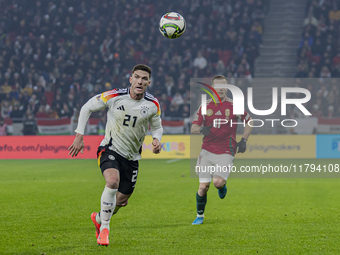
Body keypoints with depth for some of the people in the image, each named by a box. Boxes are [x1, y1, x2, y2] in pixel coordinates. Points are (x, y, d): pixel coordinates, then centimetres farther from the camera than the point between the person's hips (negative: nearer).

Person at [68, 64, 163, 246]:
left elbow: (157, 127, 10)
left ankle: (98, 219, 44)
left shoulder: (153, 105, -7)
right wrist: (79, 136, -6)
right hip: (109, 149, -4)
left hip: (131, 157, 4)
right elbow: (87, 107, -2)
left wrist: (157, 140, -13)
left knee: (121, 201, 10)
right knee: (113, 181, -32)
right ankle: (104, 228, -17)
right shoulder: (114, 96, -15)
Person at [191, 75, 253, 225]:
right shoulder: (205, 106, 5)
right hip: (207, 151, 2)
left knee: (218, 182, -21)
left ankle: (222, 186, 17)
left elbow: (249, 122, 14)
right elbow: (193, 129, 4)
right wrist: (201, 130, -19)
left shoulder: (234, 106, 0)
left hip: (226, 152, -2)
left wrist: (243, 140, 4)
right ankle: (200, 215, 17)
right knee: (203, 187, -4)